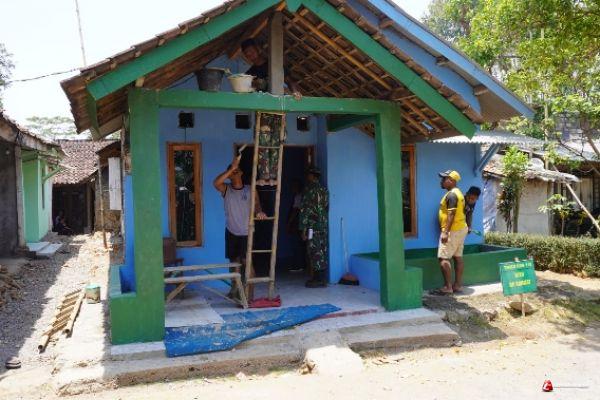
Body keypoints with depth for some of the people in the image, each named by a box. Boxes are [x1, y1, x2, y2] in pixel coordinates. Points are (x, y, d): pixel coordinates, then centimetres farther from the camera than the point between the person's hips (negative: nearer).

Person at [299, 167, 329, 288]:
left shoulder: (309, 189, -9)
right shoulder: (324, 189, 14)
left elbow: (306, 210, -12)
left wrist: (304, 229, -11)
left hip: (313, 226, -7)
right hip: (324, 226, 8)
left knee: (315, 252, -4)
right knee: (322, 252, 10)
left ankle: (319, 279, -1)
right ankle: (322, 278, 16)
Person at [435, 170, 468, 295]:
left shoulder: (451, 194, -16)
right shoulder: (458, 193, 16)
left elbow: (451, 214, -23)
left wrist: (445, 232, -25)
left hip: (453, 230, -10)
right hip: (461, 228, 10)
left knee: (443, 258, -8)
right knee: (458, 257, 10)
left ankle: (448, 287, -8)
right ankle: (458, 285, 14)